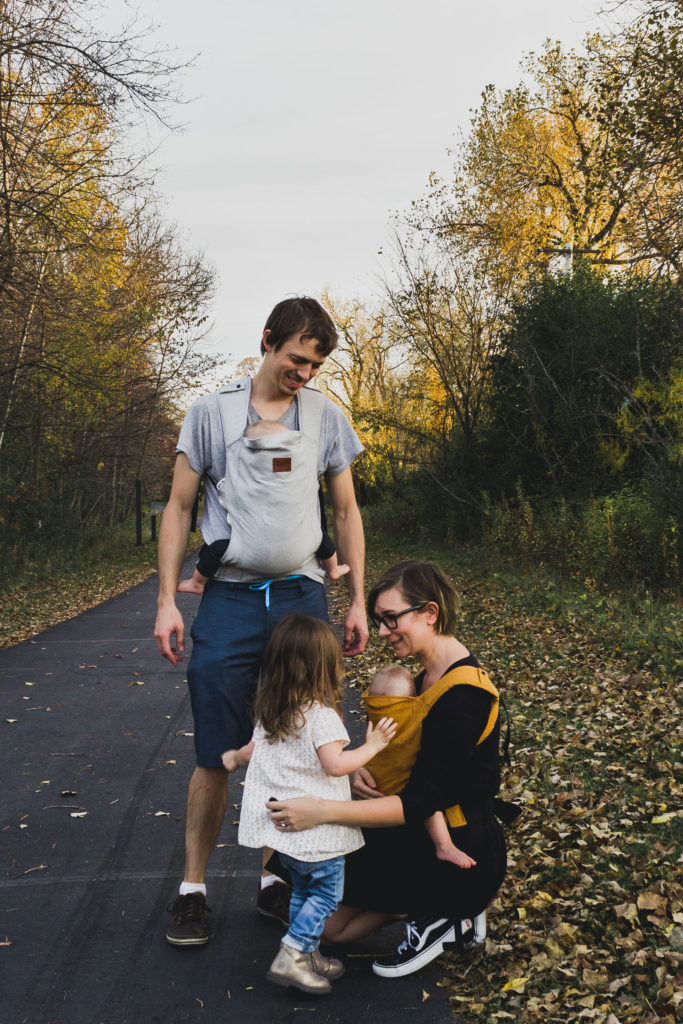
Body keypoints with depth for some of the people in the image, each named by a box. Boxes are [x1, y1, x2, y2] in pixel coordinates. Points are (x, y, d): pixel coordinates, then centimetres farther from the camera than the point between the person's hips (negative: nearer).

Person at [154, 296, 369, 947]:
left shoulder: (326, 417, 9)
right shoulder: (211, 412, 3)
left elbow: (346, 512, 14)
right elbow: (178, 508, 5)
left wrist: (358, 601, 8)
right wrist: (167, 601, -2)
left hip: (301, 598, 2)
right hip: (230, 600, -2)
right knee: (216, 754, 0)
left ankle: (277, 882, 20)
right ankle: (192, 889, 13)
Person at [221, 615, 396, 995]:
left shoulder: (271, 714, 7)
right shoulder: (321, 715, -19)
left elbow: (253, 751, 19)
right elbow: (335, 764, -25)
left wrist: (234, 757, 41)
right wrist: (372, 746, -13)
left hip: (282, 822, 8)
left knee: (304, 890, 21)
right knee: (326, 892, 5)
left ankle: (308, 956, 28)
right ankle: (291, 957, 3)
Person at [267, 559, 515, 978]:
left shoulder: (464, 695, -26)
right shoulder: (433, 675, 4)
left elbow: (421, 801, -29)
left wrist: (323, 811, -35)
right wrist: (362, 766, -13)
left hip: (461, 859, -9)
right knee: (333, 926, 13)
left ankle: (432, 916, 2)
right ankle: (452, 913, 11)